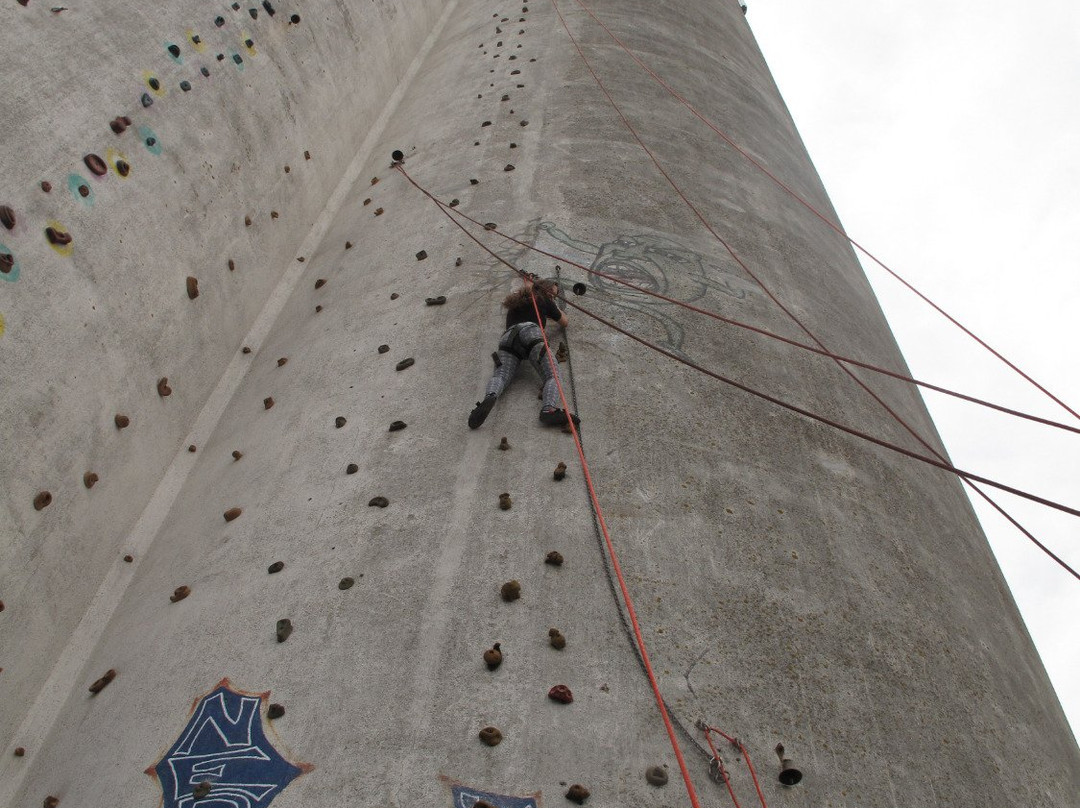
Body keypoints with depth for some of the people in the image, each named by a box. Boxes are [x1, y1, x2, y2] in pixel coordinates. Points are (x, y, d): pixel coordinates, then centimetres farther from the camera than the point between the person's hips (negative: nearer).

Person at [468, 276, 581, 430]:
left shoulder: (517, 300, 41)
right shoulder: (545, 301, 27)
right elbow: (564, 322, 39)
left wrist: (528, 284, 85)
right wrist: (556, 310, 58)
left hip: (507, 337, 5)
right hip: (530, 332, -4)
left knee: (500, 375, -18)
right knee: (552, 375, -15)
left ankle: (490, 397, -54)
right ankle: (549, 409, -47)